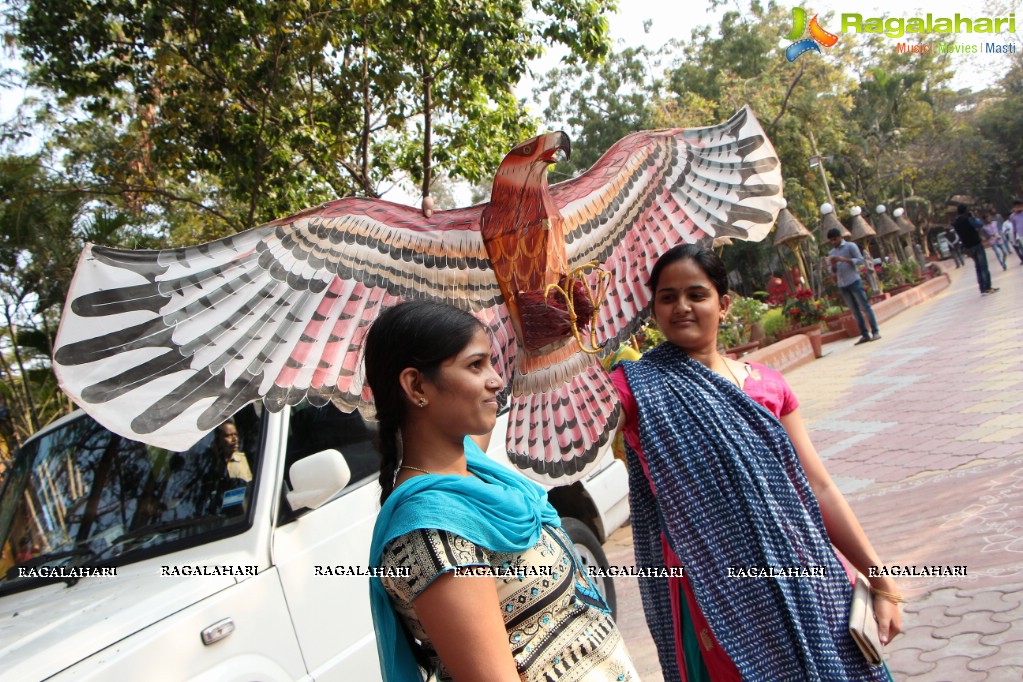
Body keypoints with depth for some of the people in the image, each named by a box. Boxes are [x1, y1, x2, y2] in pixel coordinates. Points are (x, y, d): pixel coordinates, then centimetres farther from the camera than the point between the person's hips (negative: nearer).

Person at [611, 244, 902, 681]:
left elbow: (818, 488, 8)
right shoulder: (637, 386, -4)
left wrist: (880, 579, 7)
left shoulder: (766, 384, 5)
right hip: (713, 591, -3)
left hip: (800, 578, 4)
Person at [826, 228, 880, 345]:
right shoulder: (831, 253, 15)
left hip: (854, 281, -5)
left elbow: (860, 259, -7)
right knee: (855, 311, 5)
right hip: (842, 285, 5)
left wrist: (844, 260, -19)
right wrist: (833, 264, -7)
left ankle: (875, 332, -4)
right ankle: (864, 335, 7)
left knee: (865, 307, -5)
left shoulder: (850, 246, 0)